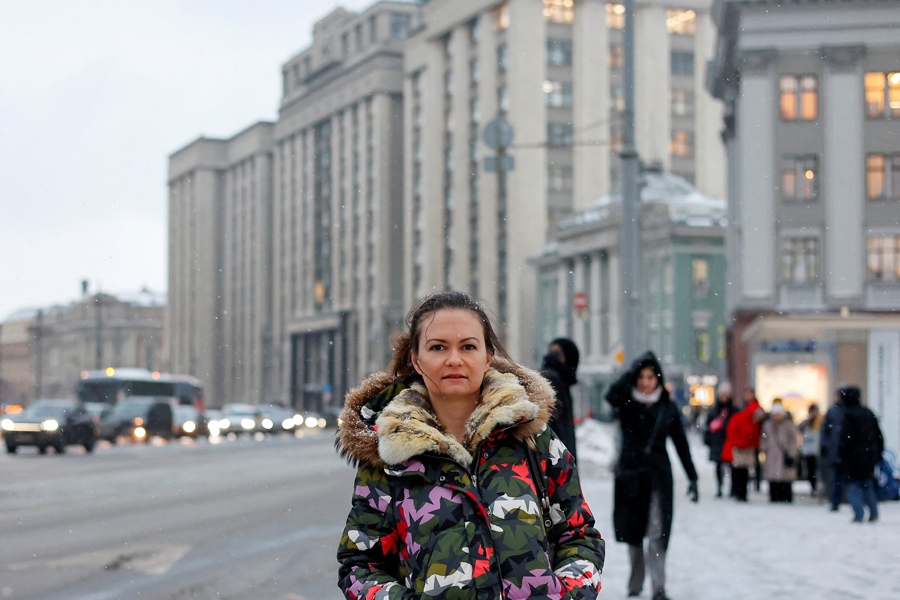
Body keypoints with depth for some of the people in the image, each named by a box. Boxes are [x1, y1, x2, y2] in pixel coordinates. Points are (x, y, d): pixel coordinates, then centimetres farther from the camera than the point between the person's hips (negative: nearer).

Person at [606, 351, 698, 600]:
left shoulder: (668, 408, 5)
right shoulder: (626, 404, 1)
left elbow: (681, 444, 7)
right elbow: (612, 395, -24)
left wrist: (692, 478, 4)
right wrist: (633, 370, -28)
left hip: (658, 476, 0)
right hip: (630, 474, 1)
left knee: (657, 533, -10)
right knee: (632, 532, 8)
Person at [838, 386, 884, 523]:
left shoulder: (849, 415, -11)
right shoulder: (868, 413, 12)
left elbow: (846, 438, -16)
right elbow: (878, 436, 16)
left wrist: (842, 453, -8)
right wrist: (878, 453, 22)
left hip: (855, 456, -7)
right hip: (870, 455, 7)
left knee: (853, 486, -2)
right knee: (868, 484, 17)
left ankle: (858, 515, -9)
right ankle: (874, 513, 13)